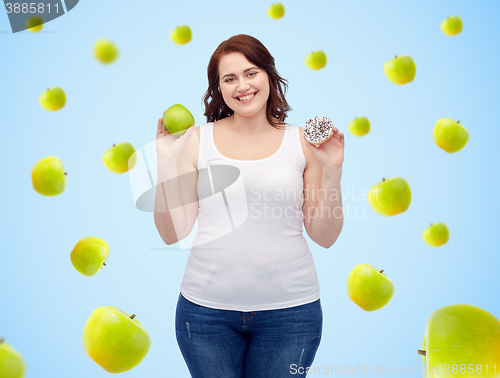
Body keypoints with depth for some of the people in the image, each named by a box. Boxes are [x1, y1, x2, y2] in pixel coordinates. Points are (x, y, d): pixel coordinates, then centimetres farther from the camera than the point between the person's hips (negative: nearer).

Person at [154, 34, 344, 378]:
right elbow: (173, 233, -2)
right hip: (207, 307, 0)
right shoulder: (197, 140, 0)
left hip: (289, 308, 0)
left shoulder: (302, 141, 0)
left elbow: (325, 237, 1)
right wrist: (166, 161, -8)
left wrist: (333, 172, -10)